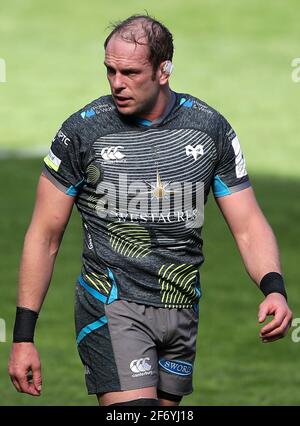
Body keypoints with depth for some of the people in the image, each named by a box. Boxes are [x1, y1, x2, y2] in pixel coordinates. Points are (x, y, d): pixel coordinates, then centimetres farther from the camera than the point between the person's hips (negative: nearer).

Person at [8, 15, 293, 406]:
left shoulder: (211, 128, 1)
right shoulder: (82, 131, -6)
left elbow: (248, 226, 2)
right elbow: (44, 235, -1)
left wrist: (274, 288, -19)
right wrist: (23, 337, -5)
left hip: (181, 311, 4)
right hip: (111, 306, -4)